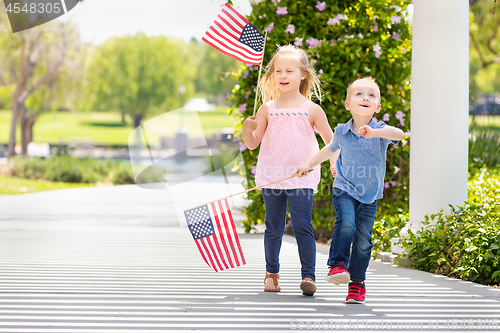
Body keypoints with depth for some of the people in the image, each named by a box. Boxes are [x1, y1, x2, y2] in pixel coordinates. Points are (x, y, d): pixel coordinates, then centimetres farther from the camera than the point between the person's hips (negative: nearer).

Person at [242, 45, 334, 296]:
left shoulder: (311, 110, 1)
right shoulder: (267, 109, 5)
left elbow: (330, 141, 10)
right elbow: (252, 144, 9)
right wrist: (247, 129, -10)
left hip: (301, 178, -2)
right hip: (272, 177, 2)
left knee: (302, 226, -10)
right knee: (273, 228, 9)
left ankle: (308, 276, -9)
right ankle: (271, 273, 23)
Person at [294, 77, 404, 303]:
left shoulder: (380, 130, -8)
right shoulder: (342, 132, 0)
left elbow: (399, 134, -32)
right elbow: (331, 149, 23)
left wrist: (374, 133, -46)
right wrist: (309, 164, 24)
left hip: (369, 195, 0)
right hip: (345, 190, 0)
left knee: (363, 241, 1)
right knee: (346, 223, -28)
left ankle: (357, 283, 16)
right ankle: (338, 265, -24)